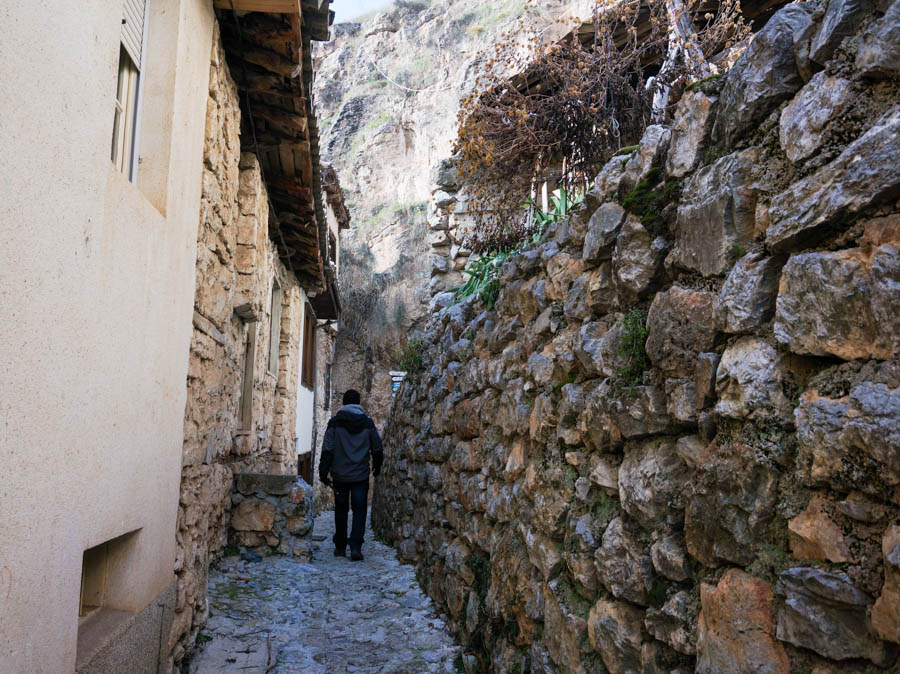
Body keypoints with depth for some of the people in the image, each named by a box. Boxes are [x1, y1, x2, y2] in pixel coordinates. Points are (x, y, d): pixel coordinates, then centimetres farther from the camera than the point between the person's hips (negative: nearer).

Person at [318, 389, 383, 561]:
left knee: (341, 510, 12)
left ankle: (340, 547, 19)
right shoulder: (368, 423, 3)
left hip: (340, 476, 0)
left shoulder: (335, 422, -2)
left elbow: (327, 450, -7)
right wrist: (377, 468, 24)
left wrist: (323, 473, -2)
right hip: (361, 476, 0)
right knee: (359, 510, 3)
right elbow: (377, 449, 8)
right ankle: (355, 547, -8)